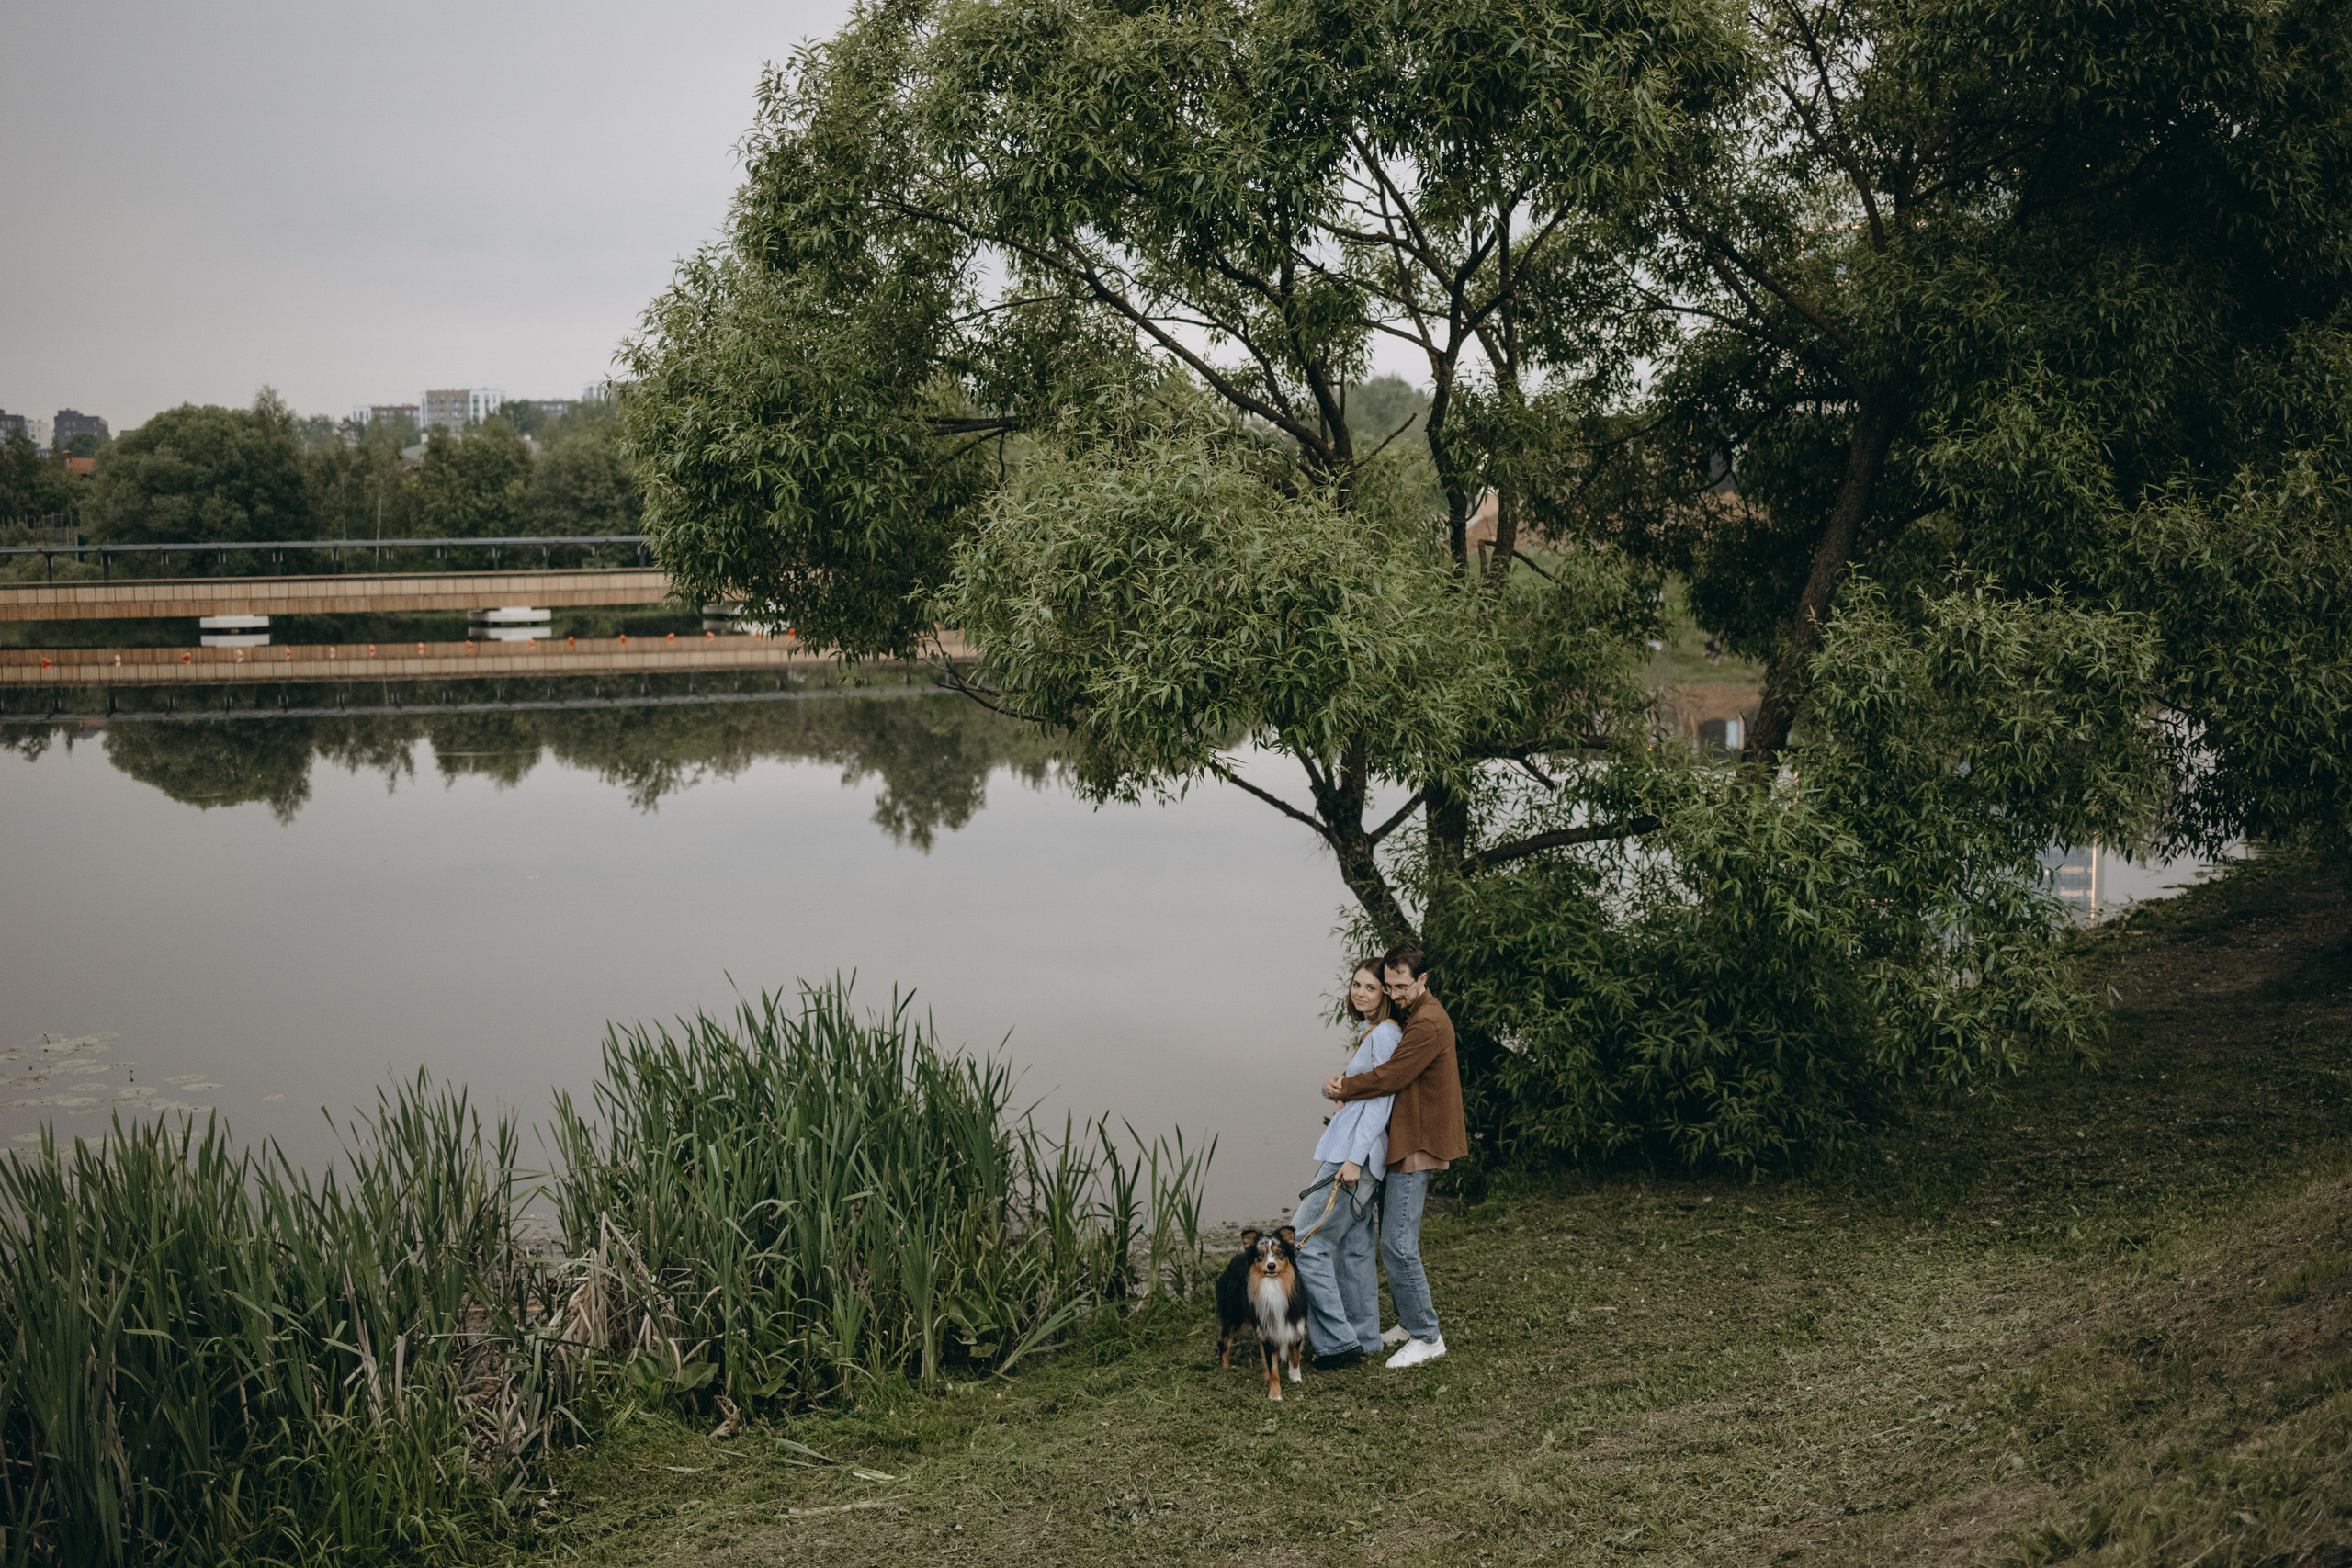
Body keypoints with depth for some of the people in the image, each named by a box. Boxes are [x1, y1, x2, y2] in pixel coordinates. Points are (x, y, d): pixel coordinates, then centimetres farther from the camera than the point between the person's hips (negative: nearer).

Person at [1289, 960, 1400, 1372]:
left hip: (1356, 1152, -10)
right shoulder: (1368, 1033, 18)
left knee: (1305, 1242, -10)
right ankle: (1363, 1339, 19)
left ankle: (1338, 1341, -7)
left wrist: (1354, 1159, -21)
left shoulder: (1384, 1034, -11)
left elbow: (1381, 1102, -17)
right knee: (1354, 1246, 13)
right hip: (1351, 1152, 10)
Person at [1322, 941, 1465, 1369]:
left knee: (1398, 1244, -11)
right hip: (1404, 1142, 10)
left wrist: (1343, 1088, -7)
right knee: (1393, 1241, 15)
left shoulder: (1428, 1024, -19)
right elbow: (1391, 1070, 15)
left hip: (1416, 1147, -10)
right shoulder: (1411, 1016, 14)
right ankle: (1409, 1323, 25)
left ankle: (1427, 1337, -4)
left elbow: (1390, 1077, -22)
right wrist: (1348, 1080, -5)